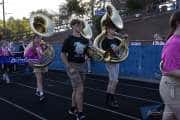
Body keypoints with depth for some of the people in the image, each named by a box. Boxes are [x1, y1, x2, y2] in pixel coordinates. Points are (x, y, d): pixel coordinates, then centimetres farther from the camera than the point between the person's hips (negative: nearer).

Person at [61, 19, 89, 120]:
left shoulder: (85, 40, 8)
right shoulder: (69, 40, -6)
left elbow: (88, 53, 13)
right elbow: (63, 55, -6)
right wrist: (69, 67, -14)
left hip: (82, 66, 6)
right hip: (72, 66, -6)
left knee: (76, 89, 14)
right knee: (80, 89, -11)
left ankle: (73, 109, 29)